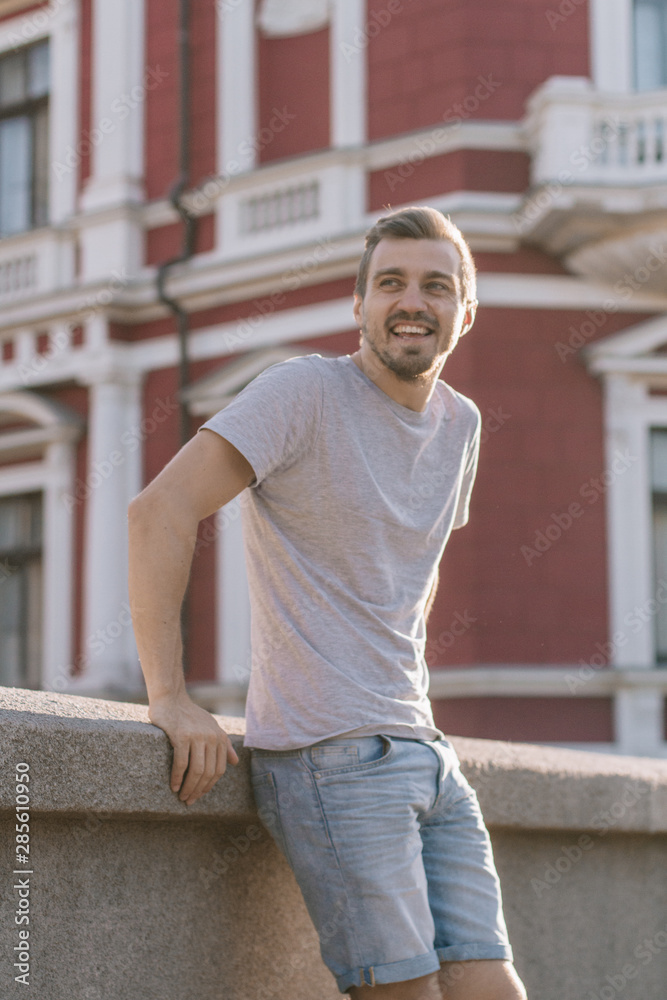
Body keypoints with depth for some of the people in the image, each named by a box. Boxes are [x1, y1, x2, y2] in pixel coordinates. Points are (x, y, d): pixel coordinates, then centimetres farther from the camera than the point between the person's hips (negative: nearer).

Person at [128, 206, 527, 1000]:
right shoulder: (308, 391, -7)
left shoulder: (460, 424, 14)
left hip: (426, 754, 7)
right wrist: (168, 695, -21)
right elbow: (161, 509, -16)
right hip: (330, 753, -7)